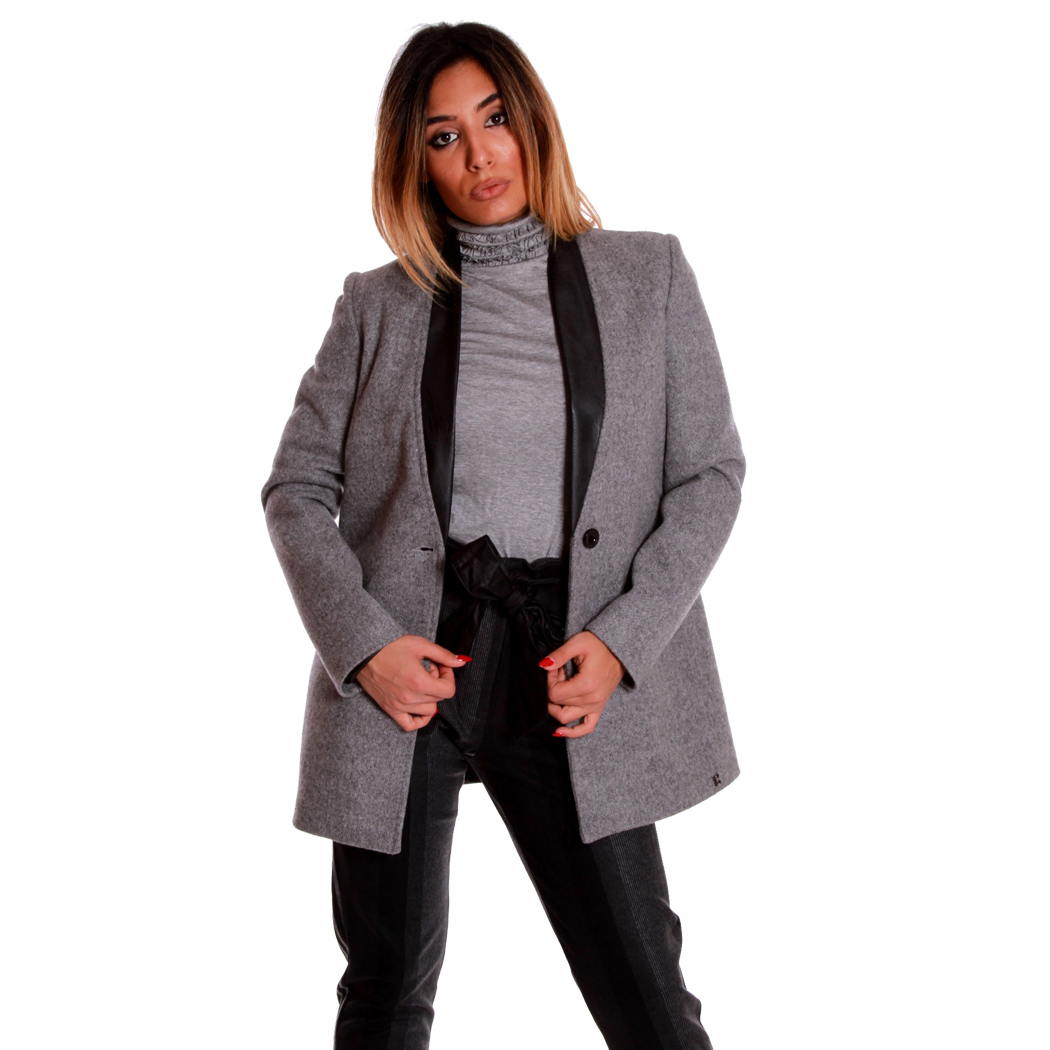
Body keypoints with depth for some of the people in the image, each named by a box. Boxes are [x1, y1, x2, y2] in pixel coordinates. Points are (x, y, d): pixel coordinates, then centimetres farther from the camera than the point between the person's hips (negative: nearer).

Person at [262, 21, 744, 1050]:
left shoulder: (649, 277, 7)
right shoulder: (378, 306, 8)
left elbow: (710, 473, 5)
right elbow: (297, 487, 8)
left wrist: (620, 639, -8)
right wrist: (362, 642, -8)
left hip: (569, 670, 0)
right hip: (404, 671, 1)